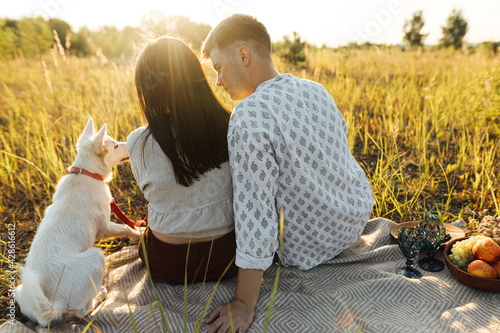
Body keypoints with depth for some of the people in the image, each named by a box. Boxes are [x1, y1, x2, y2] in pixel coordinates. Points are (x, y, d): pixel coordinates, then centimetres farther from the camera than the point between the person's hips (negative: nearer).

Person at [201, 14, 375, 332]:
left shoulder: (249, 117, -29)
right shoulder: (316, 89, -4)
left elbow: (255, 212, -31)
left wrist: (244, 305, -22)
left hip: (312, 246, -7)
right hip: (358, 216, 7)